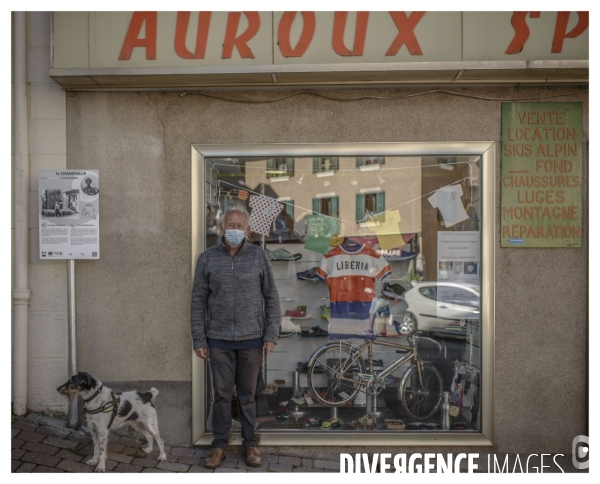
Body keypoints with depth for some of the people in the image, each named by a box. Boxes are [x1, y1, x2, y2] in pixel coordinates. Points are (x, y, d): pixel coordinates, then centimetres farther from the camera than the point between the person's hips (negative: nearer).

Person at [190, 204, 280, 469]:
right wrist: (198, 339, -1)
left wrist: (271, 335, -4)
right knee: (222, 394, 11)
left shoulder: (258, 255, -2)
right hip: (219, 340, 1)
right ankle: (219, 445, 28)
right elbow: (198, 301, 2)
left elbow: (271, 297, 0)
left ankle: (250, 444, 28)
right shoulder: (207, 258, -1)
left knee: (248, 395, 12)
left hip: (251, 339, 0)